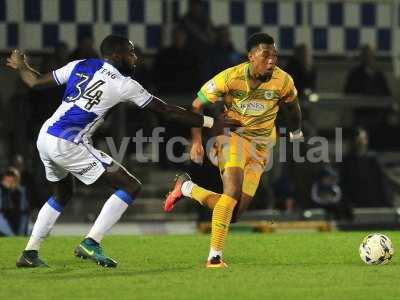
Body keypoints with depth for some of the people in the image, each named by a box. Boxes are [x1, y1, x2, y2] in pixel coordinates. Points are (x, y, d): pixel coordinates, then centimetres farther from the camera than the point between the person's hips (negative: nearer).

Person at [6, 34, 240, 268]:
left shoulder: (79, 66, 13)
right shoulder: (124, 84, -2)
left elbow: (36, 81, 21)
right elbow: (168, 111, 1)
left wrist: (22, 66, 43)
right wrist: (212, 123, 5)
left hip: (45, 137, 8)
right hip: (68, 144, -8)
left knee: (63, 194, 32)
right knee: (131, 187, -4)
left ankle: (30, 253, 28)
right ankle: (91, 243, -10)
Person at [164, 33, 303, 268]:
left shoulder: (283, 81, -13)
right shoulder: (231, 77, -19)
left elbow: (291, 106, 12)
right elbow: (197, 105, -8)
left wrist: (296, 131, 28)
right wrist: (196, 141, -16)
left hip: (261, 144, 3)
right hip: (233, 135, -3)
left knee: (235, 213, -3)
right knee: (234, 191, -28)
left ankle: (187, 188, 22)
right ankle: (215, 255, -19)